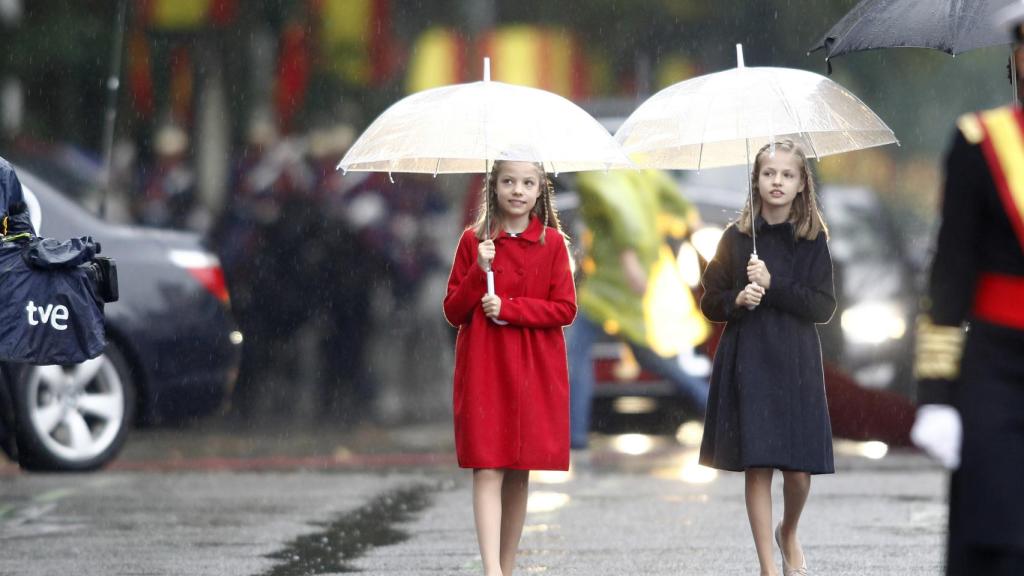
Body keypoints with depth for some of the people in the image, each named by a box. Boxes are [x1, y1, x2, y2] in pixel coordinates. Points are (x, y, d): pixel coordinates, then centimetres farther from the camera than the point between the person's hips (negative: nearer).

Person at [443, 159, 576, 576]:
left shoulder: (552, 243, 3)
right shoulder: (473, 241, 3)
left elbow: (565, 309, -3)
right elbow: (453, 312, 3)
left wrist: (508, 307, -12)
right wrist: (479, 272, -13)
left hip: (534, 372, 1)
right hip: (484, 369, -1)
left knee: (520, 473, 6)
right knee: (487, 469, -11)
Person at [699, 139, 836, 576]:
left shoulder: (813, 240, 1)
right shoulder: (737, 238, 3)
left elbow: (824, 307, -5)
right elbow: (710, 303, 7)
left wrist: (773, 286, -15)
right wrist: (737, 300, -13)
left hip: (796, 364, 0)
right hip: (748, 363, 0)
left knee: (799, 470, -1)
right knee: (757, 468, -3)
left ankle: (788, 533, 30)